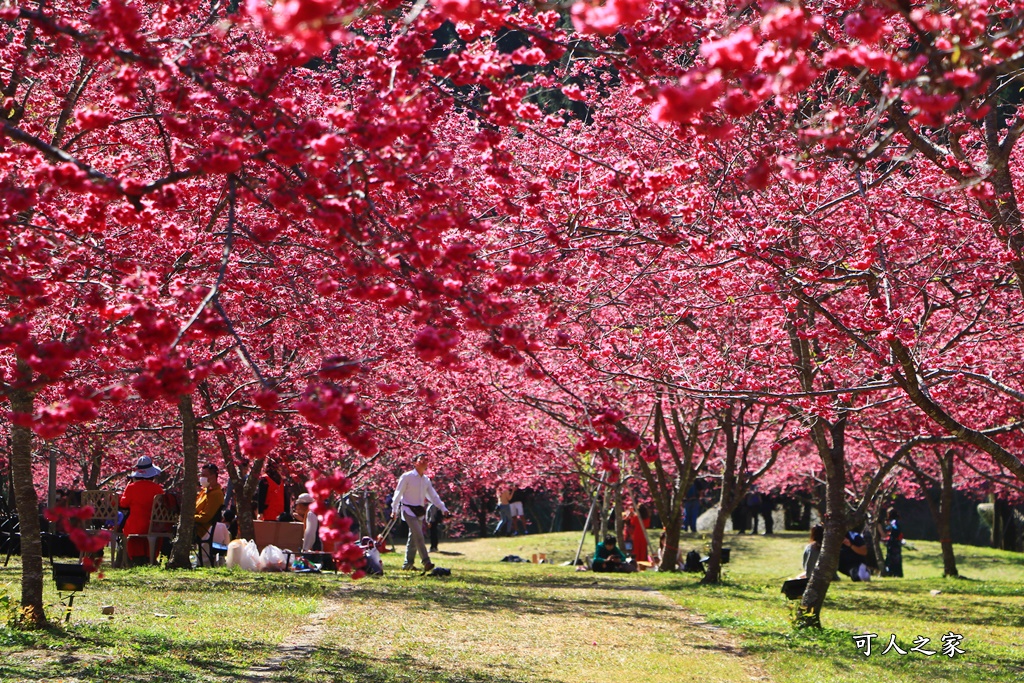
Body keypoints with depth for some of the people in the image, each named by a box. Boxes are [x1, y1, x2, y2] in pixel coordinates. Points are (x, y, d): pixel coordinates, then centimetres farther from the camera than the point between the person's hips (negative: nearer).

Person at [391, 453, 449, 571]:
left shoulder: (426, 480, 11)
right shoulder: (407, 477, -7)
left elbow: (433, 495, 15)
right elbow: (398, 493, -4)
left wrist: (443, 508, 6)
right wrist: (394, 510, -5)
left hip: (420, 511, 7)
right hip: (409, 509, -7)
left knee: (413, 537, 10)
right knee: (418, 535, -19)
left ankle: (408, 564, 20)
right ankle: (426, 562, -25)